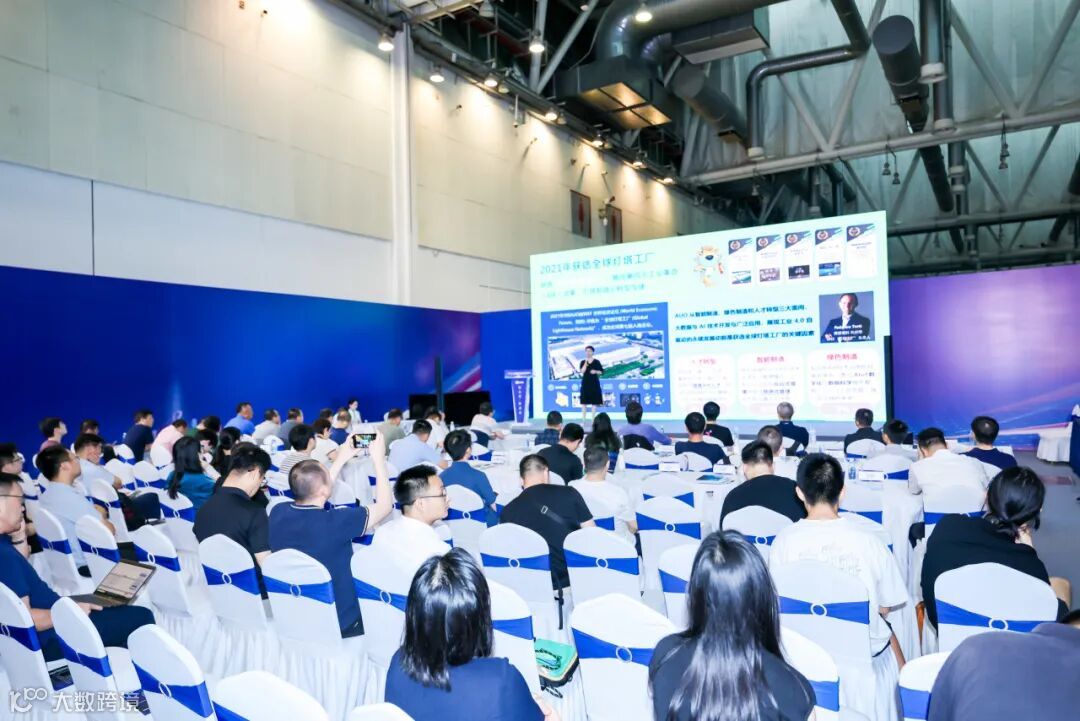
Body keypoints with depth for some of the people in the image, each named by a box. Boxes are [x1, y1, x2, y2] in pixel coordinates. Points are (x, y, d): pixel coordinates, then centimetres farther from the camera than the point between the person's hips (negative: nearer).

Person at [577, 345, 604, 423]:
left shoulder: (596, 361, 1)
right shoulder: (583, 362, 3)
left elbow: (602, 372, 3)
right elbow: (582, 371, -11)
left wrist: (596, 372, -15)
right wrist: (586, 362, -16)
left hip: (594, 383, -1)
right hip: (585, 383, 1)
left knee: (594, 402, 2)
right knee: (584, 402, 0)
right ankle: (583, 420, 5)